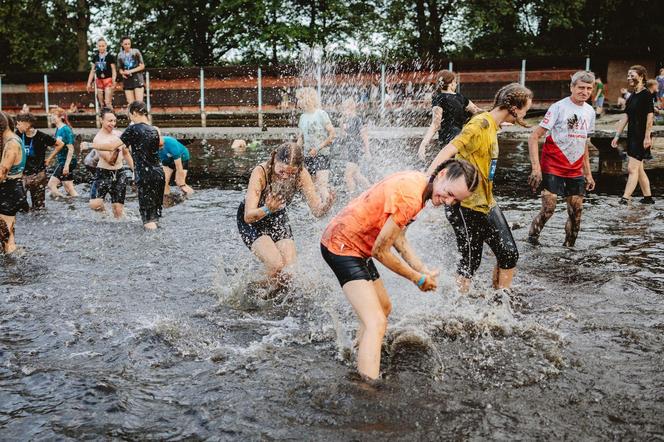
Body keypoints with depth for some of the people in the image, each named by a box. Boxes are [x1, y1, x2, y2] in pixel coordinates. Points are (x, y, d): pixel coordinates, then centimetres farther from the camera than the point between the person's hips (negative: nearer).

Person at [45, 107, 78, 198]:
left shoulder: (66, 129, -15)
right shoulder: (58, 129, 10)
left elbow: (71, 149, -18)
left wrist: (66, 165, -22)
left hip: (67, 161, -9)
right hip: (61, 161, 9)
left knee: (51, 185, -9)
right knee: (70, 190, 9)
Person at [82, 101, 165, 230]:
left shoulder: (133, 129, -8)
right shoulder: (154, 130, 12)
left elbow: (112, 146, -10)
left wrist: (89, 145, 1)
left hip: (145, 176, -7)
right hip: (159, 173, 7)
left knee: (148, 219, -3)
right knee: (154, 215, 15)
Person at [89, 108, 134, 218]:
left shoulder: (119, 134, 3)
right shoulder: (98, 139, -13)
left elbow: (126, 153, 17)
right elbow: (110, 160, -19)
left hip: (120, 173, 4)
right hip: (103, 173, -4)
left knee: (118, 210, 3)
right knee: (94, 205, -20)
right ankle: (104, 211, 13)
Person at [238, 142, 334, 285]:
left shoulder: (301, 175, -22)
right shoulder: (261, 172, -32)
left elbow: (317, 211, -22)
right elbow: (248, 216, -36)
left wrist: (327, 205, -46)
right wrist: (267, 210, -57)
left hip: (278, 219, 4)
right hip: (251, 221, -4)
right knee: (276, 265, -23)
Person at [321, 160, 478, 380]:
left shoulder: (416, 181, 2)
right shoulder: (410, 198, -28)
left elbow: (397, 236, 6)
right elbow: (380, 251, -21)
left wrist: (422, 269, -4)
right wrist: (418, 279, -10)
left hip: (355, 245, 11)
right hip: (342, 246, -11)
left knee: (383, 308, 23)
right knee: (376, 323, -20)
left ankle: (357, 367, 37)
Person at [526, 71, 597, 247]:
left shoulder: (589, 111, 10)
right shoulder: (558, 107, -10)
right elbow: (534, 137, -13)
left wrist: (588, 173, 17)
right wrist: (536, 167, -21)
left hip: (575, 171, 6)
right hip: (552, 168, -6)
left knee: (576, 212, 5)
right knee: (548, 209, -13)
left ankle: (569, 247, 19)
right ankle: (531, 239, 4)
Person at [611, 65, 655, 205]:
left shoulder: (646, 95, -11)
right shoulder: (632, 97, 14)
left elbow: (650, 116, -16)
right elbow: (625, 117, 15)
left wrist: (647, 137, -20)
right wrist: (617, 136, 12)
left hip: (641, 138, -9)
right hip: (632, 136, 9)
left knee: (632, 168, -13)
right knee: (638, 169, 13)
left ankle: (625, 199, -16)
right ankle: (648, 197, 23)